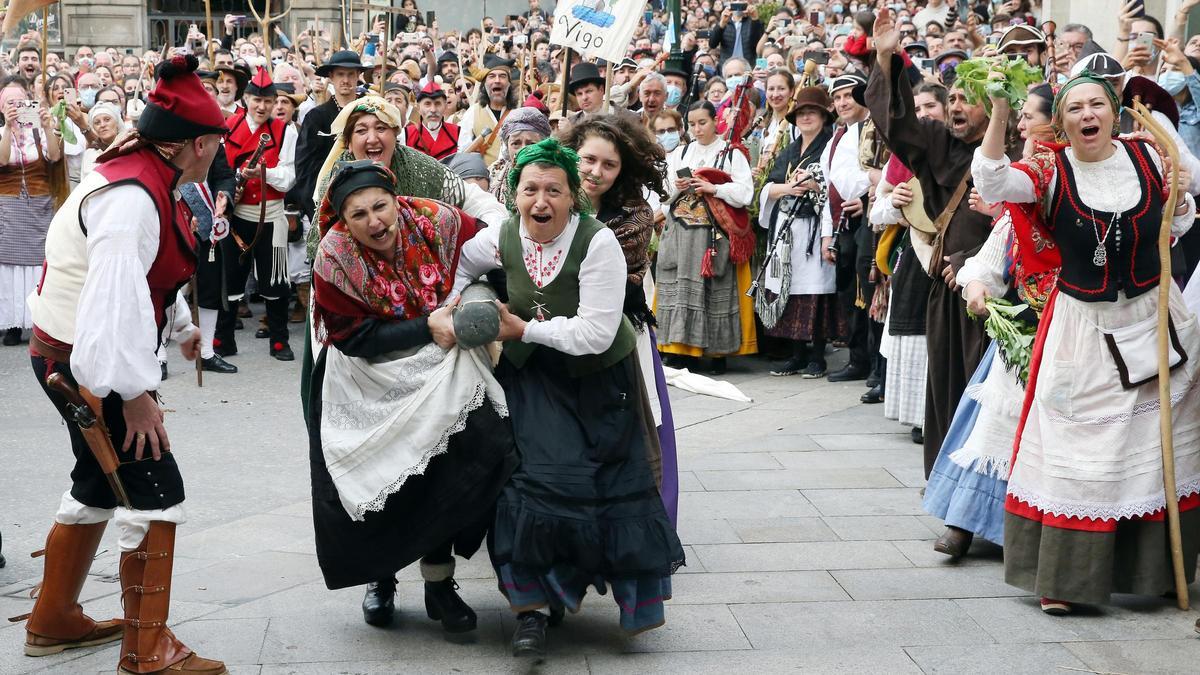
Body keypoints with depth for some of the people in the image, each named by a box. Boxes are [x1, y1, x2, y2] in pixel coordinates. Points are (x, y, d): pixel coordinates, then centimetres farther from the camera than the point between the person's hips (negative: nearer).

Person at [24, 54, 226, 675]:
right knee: (155, 494, -6)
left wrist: (181, 325, 37)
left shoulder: (148, 180, 6)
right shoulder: (132, 197, -26)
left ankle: (53, 621, 37)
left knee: (99, 487, 22)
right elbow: (117, 298, -31)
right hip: (89, 363, -11)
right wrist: (136, 394, -26)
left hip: (71, 359, 11)